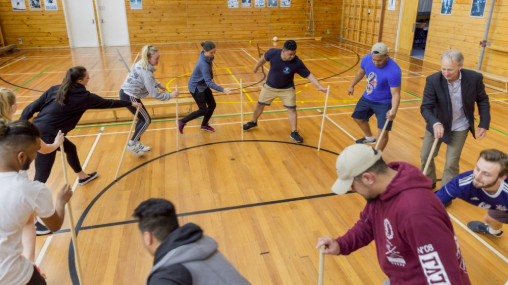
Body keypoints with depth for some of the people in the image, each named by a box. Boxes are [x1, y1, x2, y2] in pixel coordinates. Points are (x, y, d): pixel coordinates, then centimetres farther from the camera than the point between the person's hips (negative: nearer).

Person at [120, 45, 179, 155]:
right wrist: (170, 95, -16)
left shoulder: (141, 64, 2)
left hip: (125, 93, 9)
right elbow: (155, 94, -24)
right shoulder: (146, 73, -26)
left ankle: (137, 143, 28)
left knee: (142, 118, 17)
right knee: (146, 120, 2)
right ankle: (131, 145, 9)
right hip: (130, 97, -9)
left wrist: (160, 85, 24)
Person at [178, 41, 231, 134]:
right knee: (203, 110, -4)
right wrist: (222, 89, -47)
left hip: (203, 85, 8)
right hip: (196, 87, -8)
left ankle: (204, 125, 32)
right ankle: (182, 122, 13)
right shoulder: (204, 64, -35)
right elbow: (209, 82, -40)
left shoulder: (208, 57, -10)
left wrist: (211, 77, 11)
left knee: (212, 105, 10)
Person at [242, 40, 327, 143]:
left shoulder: (297, 63, -30)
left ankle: (294, 132, 7)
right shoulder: (273, 53, -26)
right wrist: (256, 67, 14)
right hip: (269, 87, 2)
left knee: (292, 109, -7)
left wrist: (319, 86, -37)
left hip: (287, 89, -2)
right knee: (260, 105, 14)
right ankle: (253, 122, 40)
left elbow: (309, 75, -24)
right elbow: (264, 58, -3)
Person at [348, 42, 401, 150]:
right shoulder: (366, 59, -18)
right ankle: (369, 138, 52)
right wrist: (352, 85, 17)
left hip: (384, 103, -6)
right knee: (358, 118, 24)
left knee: (383, 132, -11)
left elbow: (395, 93, -32)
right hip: (367, 98, 6)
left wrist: (394, 110, -49)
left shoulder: (394, 71, -34)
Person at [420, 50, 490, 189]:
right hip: (437, 124, 1)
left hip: (460, 128, -1)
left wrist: (484, 124, -7)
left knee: (451, 164, 0)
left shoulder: (475, 78, -20)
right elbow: (425, 107, -25)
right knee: (425, 156, 12)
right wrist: (435, 123, -43)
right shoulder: (433, 80, -24)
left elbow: (483, 101, -3)